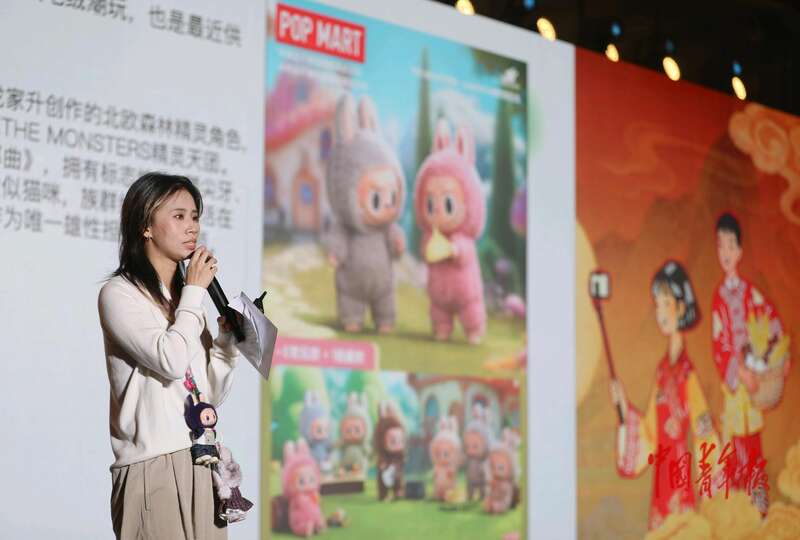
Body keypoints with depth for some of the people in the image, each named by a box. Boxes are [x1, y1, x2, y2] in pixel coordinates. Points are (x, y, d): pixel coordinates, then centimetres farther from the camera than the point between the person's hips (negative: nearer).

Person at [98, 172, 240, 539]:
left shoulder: (184, 298, 17)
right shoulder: (119, 293, -3)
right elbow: (171, 361, -18)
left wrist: (226, 339, 1)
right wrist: (196, 291, -7)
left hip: (202, 466, 6)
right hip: (153, 467, -6)